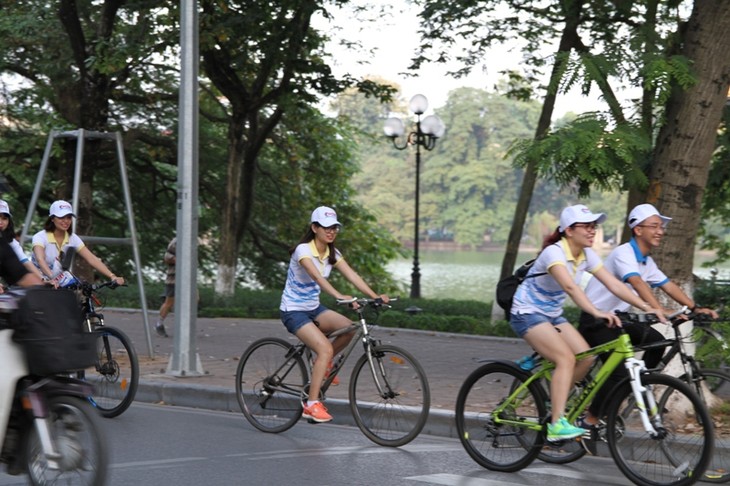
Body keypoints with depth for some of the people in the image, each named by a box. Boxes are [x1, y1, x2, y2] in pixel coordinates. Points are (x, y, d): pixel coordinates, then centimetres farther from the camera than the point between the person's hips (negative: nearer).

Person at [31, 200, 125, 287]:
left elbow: (92, 259, -14)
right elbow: (40, 259, -35)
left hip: (60, 284, 4)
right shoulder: (40, 237, -16)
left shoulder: (73, 238, -3)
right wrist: (52, 278, -55)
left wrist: (112, 276, -29)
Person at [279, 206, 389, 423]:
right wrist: (339, 296, -52)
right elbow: (317, 276, -37)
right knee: (325, 348, -25)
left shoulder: (332, 253, 2)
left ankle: (323, 364, 6)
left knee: (348, 328, -18)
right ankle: (311, 405, -20)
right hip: (293, 311, -7)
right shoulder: (303, 250, -20)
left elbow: (352, 275, -11)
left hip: (313, 308, 7)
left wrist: (374, 296, -26)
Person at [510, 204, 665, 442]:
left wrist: (646, 307, -18)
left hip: (552, 314, 8)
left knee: (586, 357, -9)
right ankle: (557, 424, -27)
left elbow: (613, 284, -7)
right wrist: (597, 312, -56)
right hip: (527, 313, -8)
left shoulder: (586, 255, -2)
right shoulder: (554, 252, -26)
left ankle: (554, 402, 10)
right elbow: (569, 286, -43)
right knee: (566, 358, -25)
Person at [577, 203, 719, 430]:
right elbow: (637, 283, -36)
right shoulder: (624, 253, -21)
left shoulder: (646, 261, 9)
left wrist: (695, 307, -11)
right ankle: (589, 421, -7)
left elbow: (668, 285, 3)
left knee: (656, 341, -8)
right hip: (595, 320, -9)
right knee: (619, 372, -18)